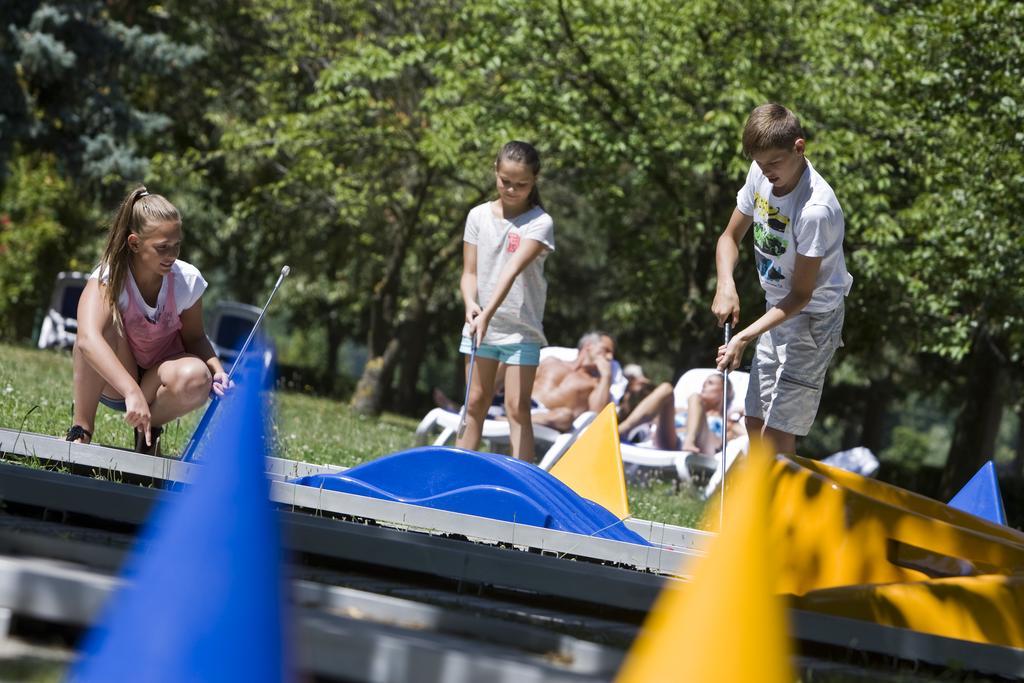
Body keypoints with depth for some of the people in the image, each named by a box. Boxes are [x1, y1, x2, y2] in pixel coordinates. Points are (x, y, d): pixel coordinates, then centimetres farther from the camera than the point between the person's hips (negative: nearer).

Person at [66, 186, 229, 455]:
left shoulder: (187, 280, -13)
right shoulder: (109, 277, -25)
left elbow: (194, 338, 2)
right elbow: (87, 340, -43)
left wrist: (216, 369, -21)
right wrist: (132, 392, -55)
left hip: (156, 383, 2)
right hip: (111, 382, -2)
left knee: (196, 376, -34)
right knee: (107, 322, -33)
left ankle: (150, 429, -2)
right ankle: (81, 430, -22)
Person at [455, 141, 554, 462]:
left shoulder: (540, 223, -10)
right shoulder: (479, 216, 3)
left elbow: (513, 270, -23)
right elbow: (470, 272, 2)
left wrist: (488, 315, -34)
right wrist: (470, 304, -21)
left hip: (522, 330, -3)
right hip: (479, 327, 3)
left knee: (517, 408, -6)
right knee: (475, 403, 7)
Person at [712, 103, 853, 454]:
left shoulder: (816, 210, -30)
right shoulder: (761, 174, -7)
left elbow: (801, 295, -23)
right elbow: (730, 237, 7)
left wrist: (744, 337, -28)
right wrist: (726, 284, -13)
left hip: (812, 319, -8)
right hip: (777, 310, 8)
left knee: (775, 437, -12)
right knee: (756, 424, 15)